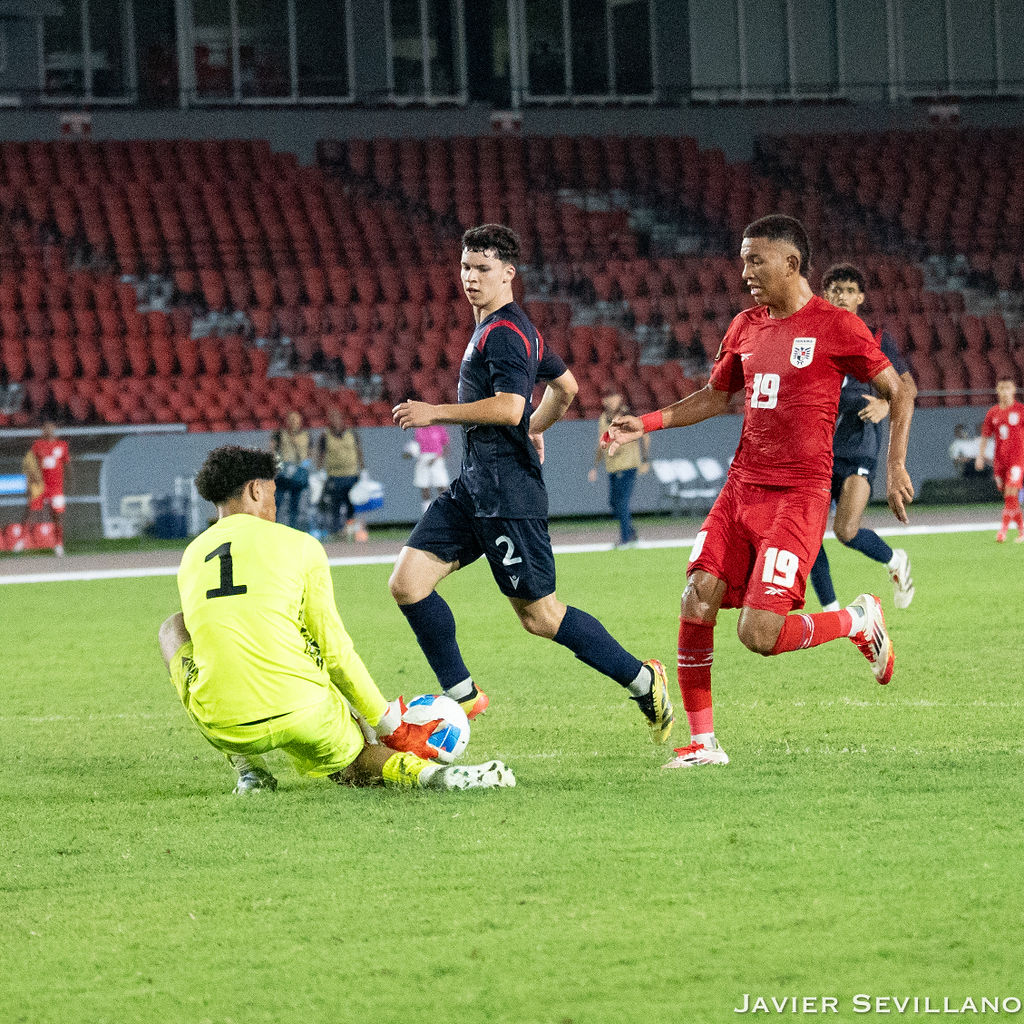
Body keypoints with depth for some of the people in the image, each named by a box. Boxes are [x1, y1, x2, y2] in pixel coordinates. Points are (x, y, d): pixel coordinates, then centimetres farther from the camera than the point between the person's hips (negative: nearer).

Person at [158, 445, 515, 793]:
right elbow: (335, 651, 1)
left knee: (173, 628, 30)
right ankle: (427, 771, -12)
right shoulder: (298, 545, 3)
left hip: (223, 726, 2)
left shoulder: (190, 558, 13)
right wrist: (392, 726, 12)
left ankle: (247, 769, 17)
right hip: (302, 714, -2)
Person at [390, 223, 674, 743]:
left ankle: (642, 680, 10)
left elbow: (509, 408, -25)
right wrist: (535, 428, 43)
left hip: (506, 493, -10)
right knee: (408, 582, -1)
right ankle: (462, 695, 7)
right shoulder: (517, 328, 18)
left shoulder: (503, 332, -13)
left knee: (540, 615, -4)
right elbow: (565, 385, 30)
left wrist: (436, 413, -19)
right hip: (473, 484, 10)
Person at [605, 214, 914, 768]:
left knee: (759, 634, -15)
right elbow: (715, 396, 25)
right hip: (741, 488, 6)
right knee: (696, 603, -8)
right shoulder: (745, 327, 12)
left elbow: (897, 393, 1)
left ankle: (861, 620, 13)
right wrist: (644, 424, 14)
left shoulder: (835, 327, -6)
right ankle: (702, 742, 3)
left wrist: (895, 466, -7)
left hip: (798, 496, -6)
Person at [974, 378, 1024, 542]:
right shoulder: (992, 413, 9)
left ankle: (1003, 529, -15)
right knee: (1008, 497, 7)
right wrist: (980, 456, 6)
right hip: (999, 459, 4)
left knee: (1010, 493, -16)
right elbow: (985, 435, 14)